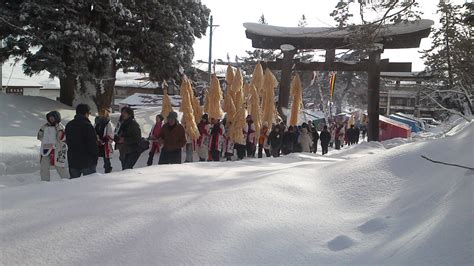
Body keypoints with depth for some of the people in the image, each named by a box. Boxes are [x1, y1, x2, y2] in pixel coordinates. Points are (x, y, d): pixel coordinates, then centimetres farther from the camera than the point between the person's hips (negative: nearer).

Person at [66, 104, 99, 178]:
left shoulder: (68, 125, 9)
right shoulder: (88, 126, -15)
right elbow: (93, 144, -15)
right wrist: (96, 156, -1)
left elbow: (67, 141, 16)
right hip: (87, 161, -6)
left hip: (72, 161, 7)